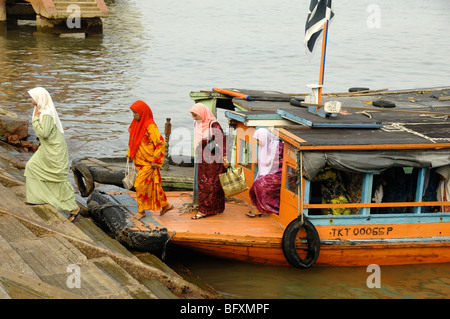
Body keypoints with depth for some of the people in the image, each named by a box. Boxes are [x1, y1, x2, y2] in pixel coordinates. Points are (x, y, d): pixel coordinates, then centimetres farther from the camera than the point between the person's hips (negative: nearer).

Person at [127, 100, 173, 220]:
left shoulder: (150, 126, -20)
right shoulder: (136, 123, 6)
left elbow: (161, 143, -21)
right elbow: (133, 141, 20)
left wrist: (155, 160, -20)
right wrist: (130, 153, 14)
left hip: (148, 163, -8)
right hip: (139, 161, 8)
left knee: (140, 185, -6)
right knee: (152, 184, 15)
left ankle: (141, 211, 7)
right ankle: (165, 205, 27)